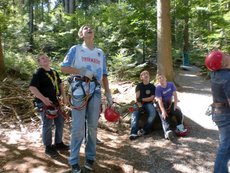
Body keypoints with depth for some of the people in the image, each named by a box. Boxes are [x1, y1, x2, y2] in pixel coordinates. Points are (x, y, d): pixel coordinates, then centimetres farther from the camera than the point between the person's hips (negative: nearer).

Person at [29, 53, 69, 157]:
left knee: (60, 123, 14)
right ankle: (48, 147, 15)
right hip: (45, 103, -8)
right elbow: (32, 88, -22)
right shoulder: (38, 73, -12)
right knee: (47, 125, 1)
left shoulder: (54, 72, 11)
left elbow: (60, 83, 24)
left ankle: (58, 143, 31)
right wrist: (43, 98, -28)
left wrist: (64, 96, 13)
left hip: (56, 102, 8)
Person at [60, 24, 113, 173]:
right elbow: (63, 67, 0)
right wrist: (81, 71, -12)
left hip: (95, 91, 4)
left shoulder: (100, 53, 18)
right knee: (78, 127, -3)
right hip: (80, 89, -3)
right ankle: (74, 161, 9)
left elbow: (104, 75, 18)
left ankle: (90, 158, 20)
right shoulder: (76, 49, 7)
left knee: (93, 126, 7)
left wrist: (108, 93, 12)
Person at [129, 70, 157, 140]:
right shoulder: (139, 86, 9)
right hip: (140, 104, 0)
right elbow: (137, 97, -1)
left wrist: (142, 99, -8)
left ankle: (144, 130, -23)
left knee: (153, 114, -31)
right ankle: (133, 133, -43)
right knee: (134, 114, -30)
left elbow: (151, 98, -2)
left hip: (148, 103, 0)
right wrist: (140, 106, -16)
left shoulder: (152, 86, 8)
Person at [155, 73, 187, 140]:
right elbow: (160, 100, -21)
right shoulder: (158, 88, -13)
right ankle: (168, 131, -52)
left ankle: (180, 128, -8)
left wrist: (175, 105, -20)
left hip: (170, 103, 4)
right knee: (164, 118, -27)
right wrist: (163, 111, -33)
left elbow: (175, 95, -5)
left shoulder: (171, 84, 0)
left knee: (178, 111, -24)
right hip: (162, 105, -4)